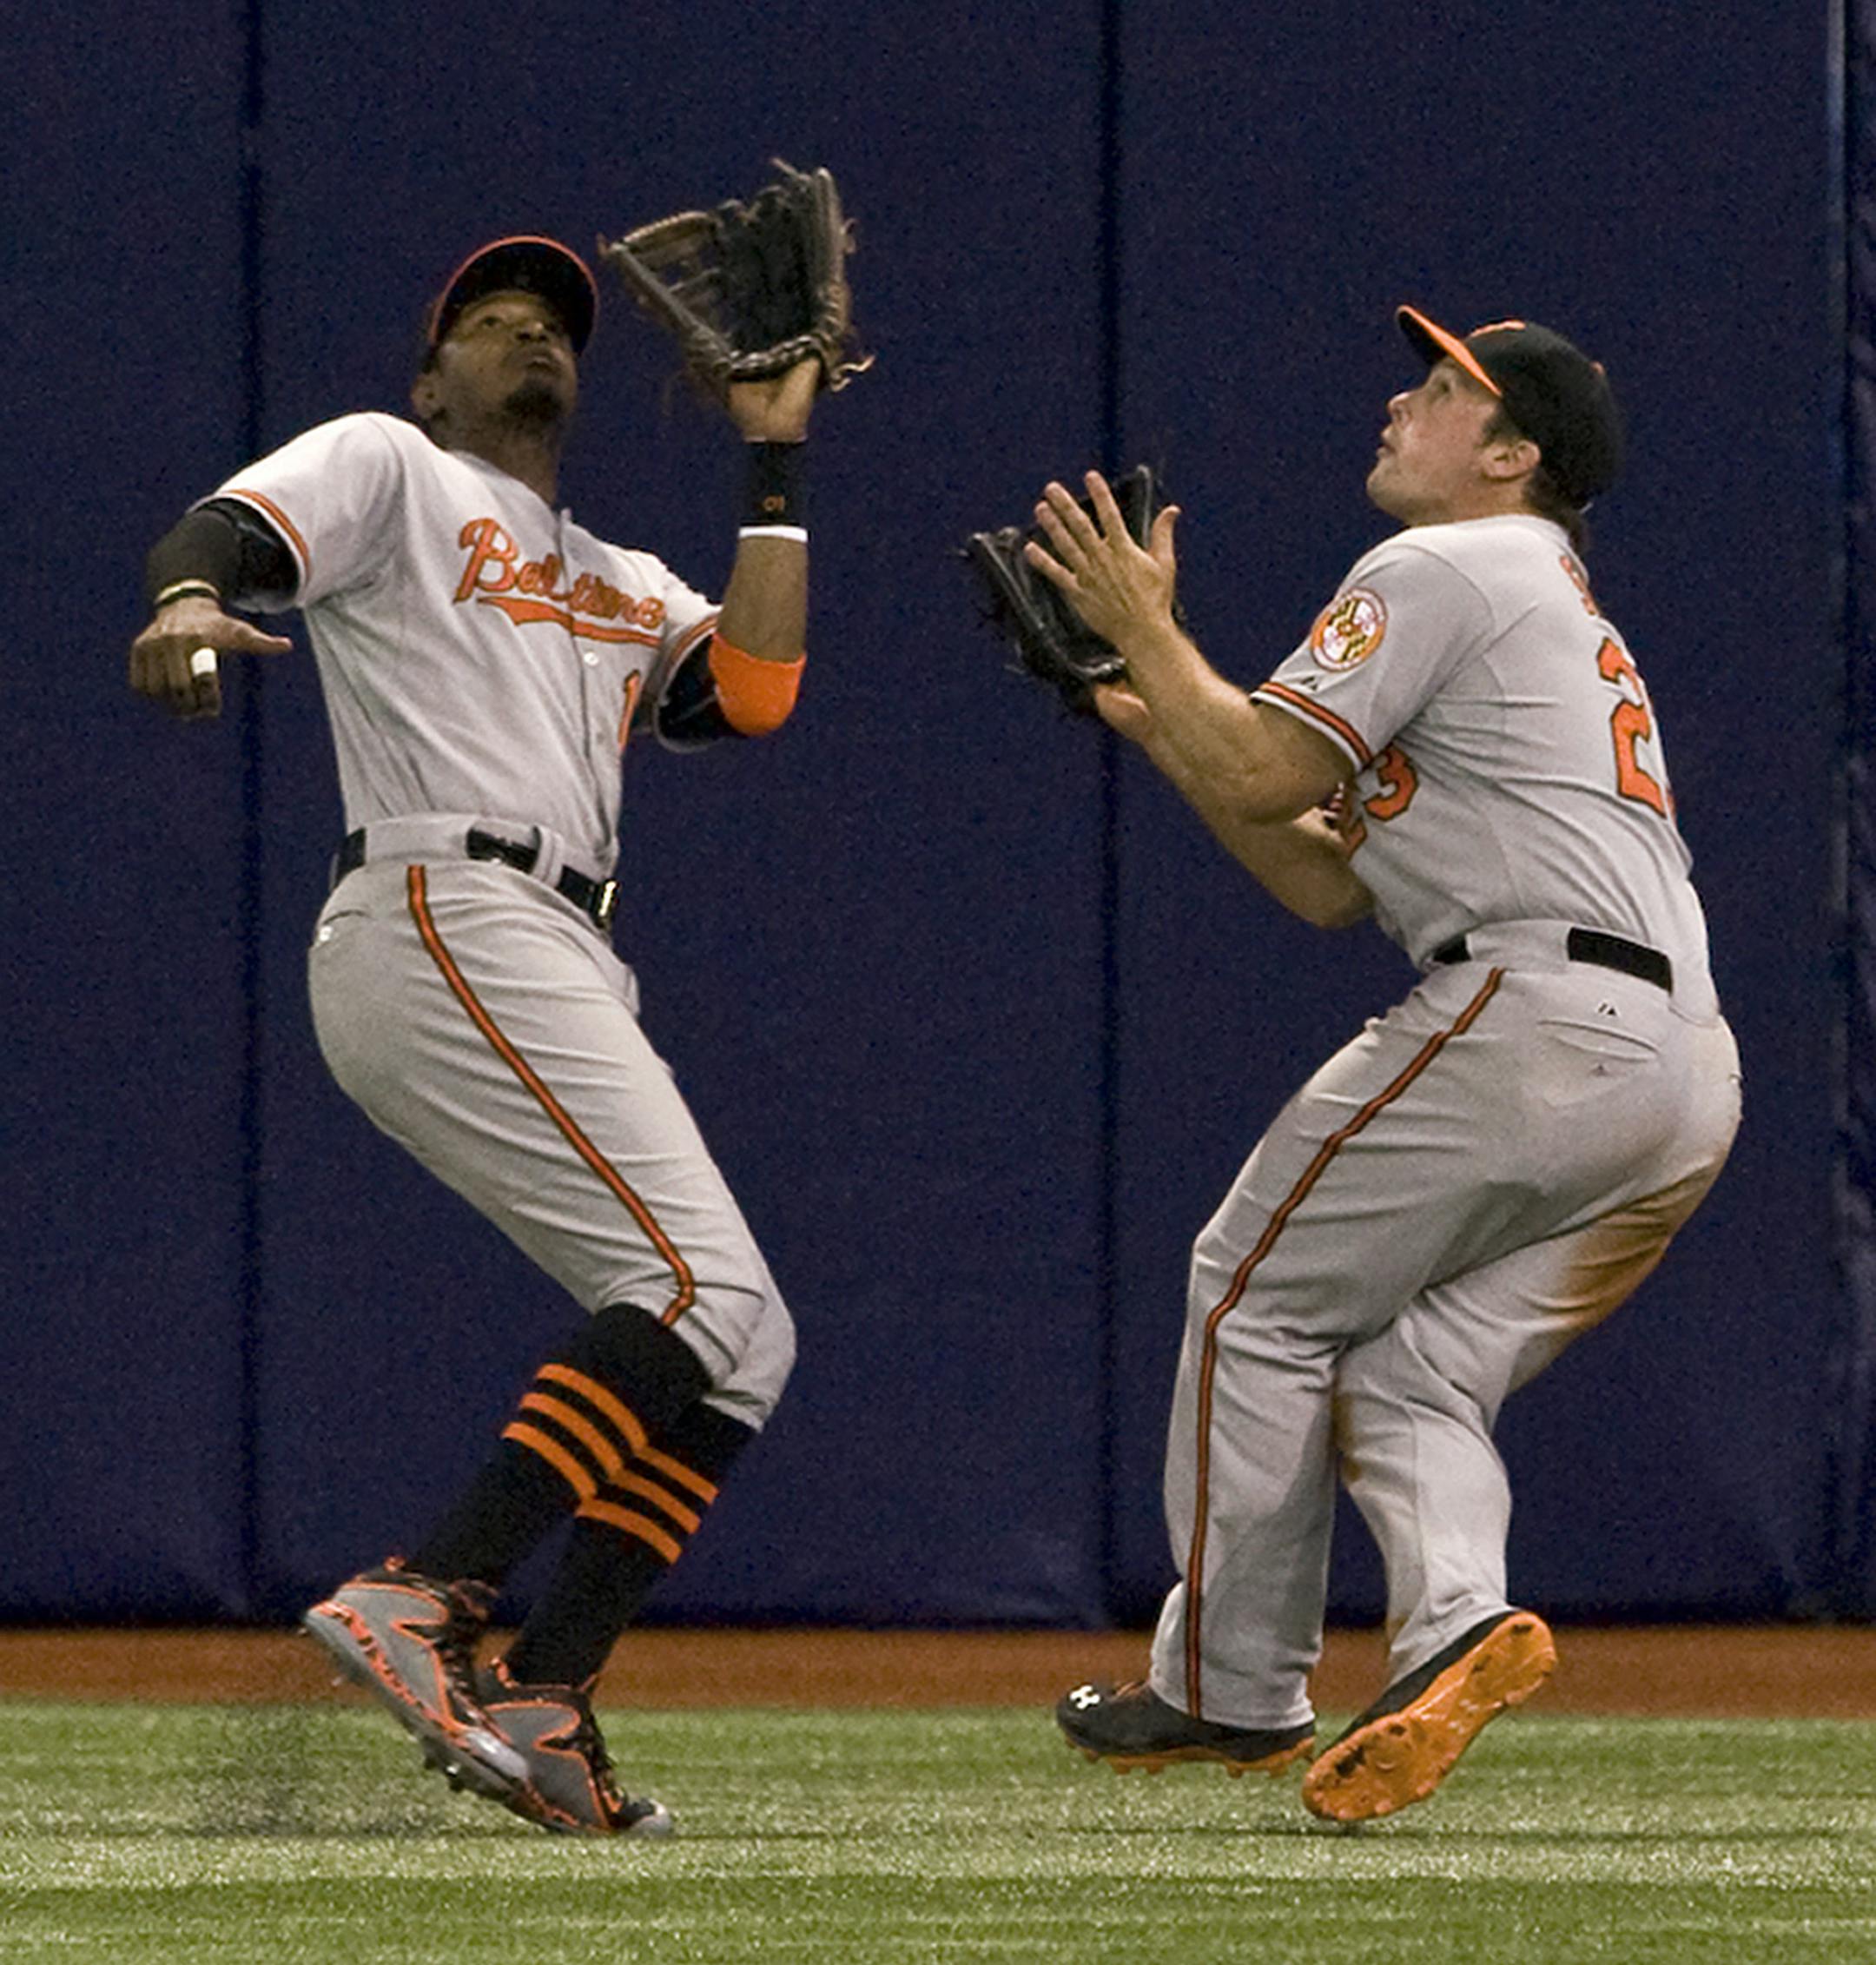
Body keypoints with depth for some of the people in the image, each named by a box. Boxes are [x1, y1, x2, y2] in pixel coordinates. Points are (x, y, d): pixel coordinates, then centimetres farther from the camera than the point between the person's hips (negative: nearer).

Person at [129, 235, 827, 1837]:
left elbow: (754, 690, 10)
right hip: (442, 914, -9)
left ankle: (537, 1709, -5)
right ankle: (423, 1603, -30)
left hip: (567, 980, 9)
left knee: (736, 1346, 0)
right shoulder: (387, 469, 13)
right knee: (710, 1294, -22)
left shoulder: (626, 591, 31)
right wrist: (192, 600, -32)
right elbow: (231, 532, -8)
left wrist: (777, 461, 14)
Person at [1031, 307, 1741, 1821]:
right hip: (1689, 1075, 9)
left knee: (1262, 1293, 4)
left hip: (1534, 1012, -9)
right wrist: (1151, 717, 27)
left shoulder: (1442, 572, 1)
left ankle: (1231, 1685, 7)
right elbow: (1334, 884, 29)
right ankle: (1456, 1626, -17)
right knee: (1410, 1369, 10)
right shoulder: (1570, 620, 32)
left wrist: (1148, 630, 7)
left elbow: (1263, 777, -7)